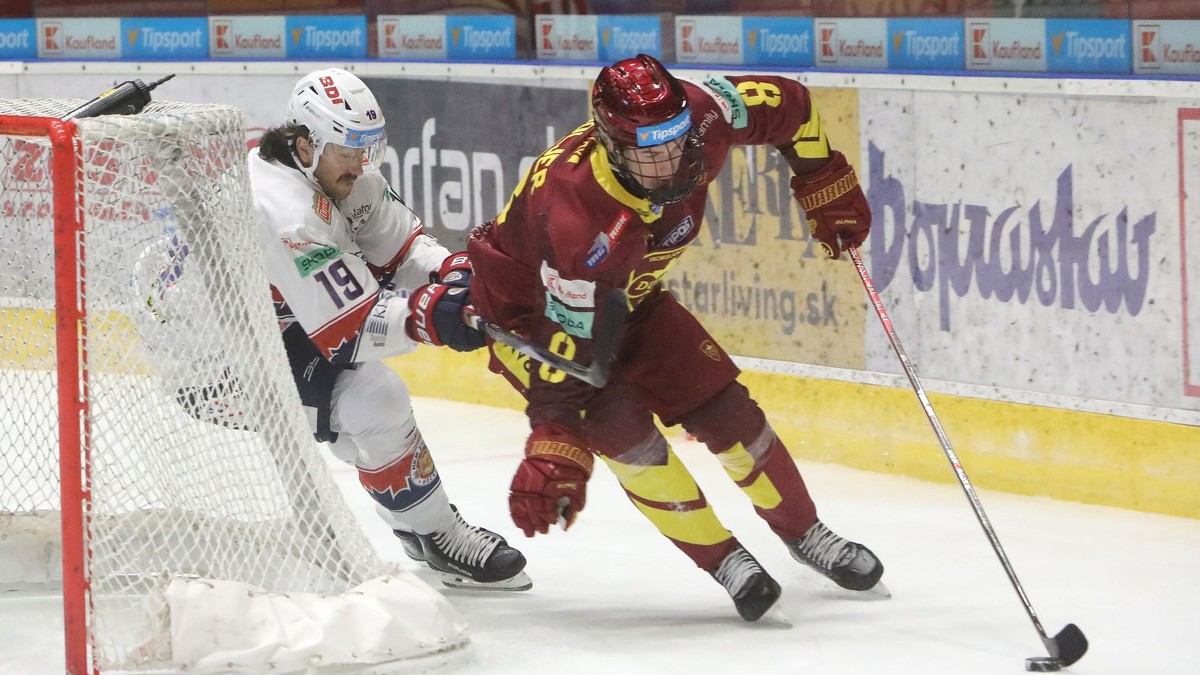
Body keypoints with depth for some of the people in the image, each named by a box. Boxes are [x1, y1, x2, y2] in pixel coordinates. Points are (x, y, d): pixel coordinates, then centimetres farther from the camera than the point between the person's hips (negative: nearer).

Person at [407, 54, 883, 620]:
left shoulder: (701, 120, -28)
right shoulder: (578, 216, -43)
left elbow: (789, 106, -8)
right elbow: (565, 343, -39)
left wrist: (827, 186, 0)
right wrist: (553, 450, -41)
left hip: (628, 295, 6)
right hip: (529, 309, -6)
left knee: (723, 408, 2)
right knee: (620, 427, -22)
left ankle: (805, 533, 23)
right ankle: (723, 558, -5)